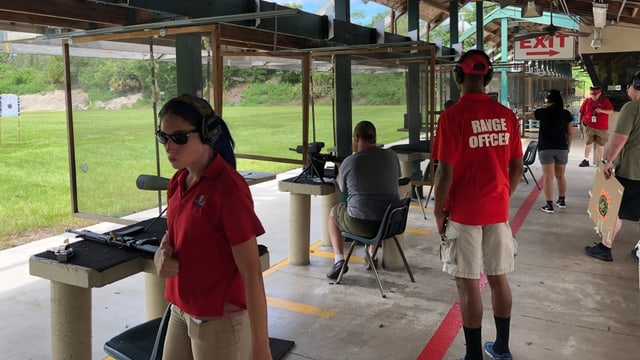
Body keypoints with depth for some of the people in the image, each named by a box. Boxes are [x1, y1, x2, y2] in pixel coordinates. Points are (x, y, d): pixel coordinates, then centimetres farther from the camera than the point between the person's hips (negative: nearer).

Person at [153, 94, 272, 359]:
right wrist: (162, 255, -7)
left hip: (220, 320, -7)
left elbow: (251, 274, -22)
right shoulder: (179, 181, 1)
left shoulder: (228, 190, -22)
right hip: (182, 311, 7)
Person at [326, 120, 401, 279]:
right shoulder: (392, 156, -1)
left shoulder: (349, 162, -11)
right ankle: (372, 255, 45)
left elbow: (342, 189, 7)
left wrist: (338, 175, 28)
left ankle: (339, 260, 16)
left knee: (333, 213, 27)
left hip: (361, 224, -4)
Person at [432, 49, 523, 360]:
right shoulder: (506, 115, 2)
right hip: (498, 211, 5)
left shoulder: (453, 116, -14)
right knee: (498, 277, 16)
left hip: (464, 213, -5)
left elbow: (446, 172, -16)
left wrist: (438, 210, -4)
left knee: (468, 283, 4)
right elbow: (517, 167, 6)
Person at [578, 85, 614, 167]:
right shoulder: (586, 101, 5)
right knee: (587, 143, -1)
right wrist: (580, 123, 4)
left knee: (600, 144, 7)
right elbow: (581, 113, 9)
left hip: (602, 128, 0)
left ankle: (601, 160, 18)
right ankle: (586, 160, 6)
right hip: (589, 126, 0)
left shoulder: (605, 101, 2)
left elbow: (611, 111, -2)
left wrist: (602, 110, -17)